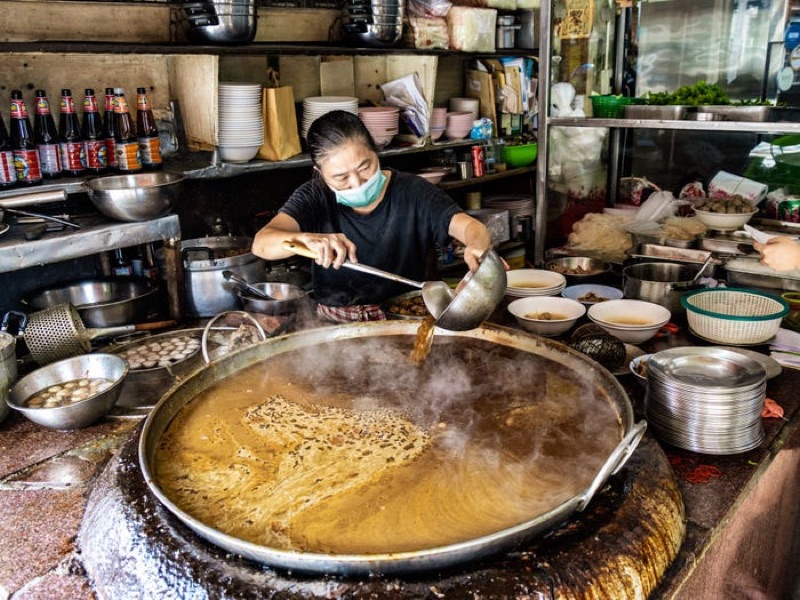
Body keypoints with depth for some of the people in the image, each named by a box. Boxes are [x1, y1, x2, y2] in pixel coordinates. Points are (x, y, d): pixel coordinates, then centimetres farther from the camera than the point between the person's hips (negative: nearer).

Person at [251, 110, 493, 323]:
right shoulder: (314, 198, -4)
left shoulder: (413, 192, -4)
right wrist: (307, 239, -39)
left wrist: (477, 246, -38)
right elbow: (261, 243, -17)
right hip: (335, 326, 0)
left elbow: (470, 226, -12)